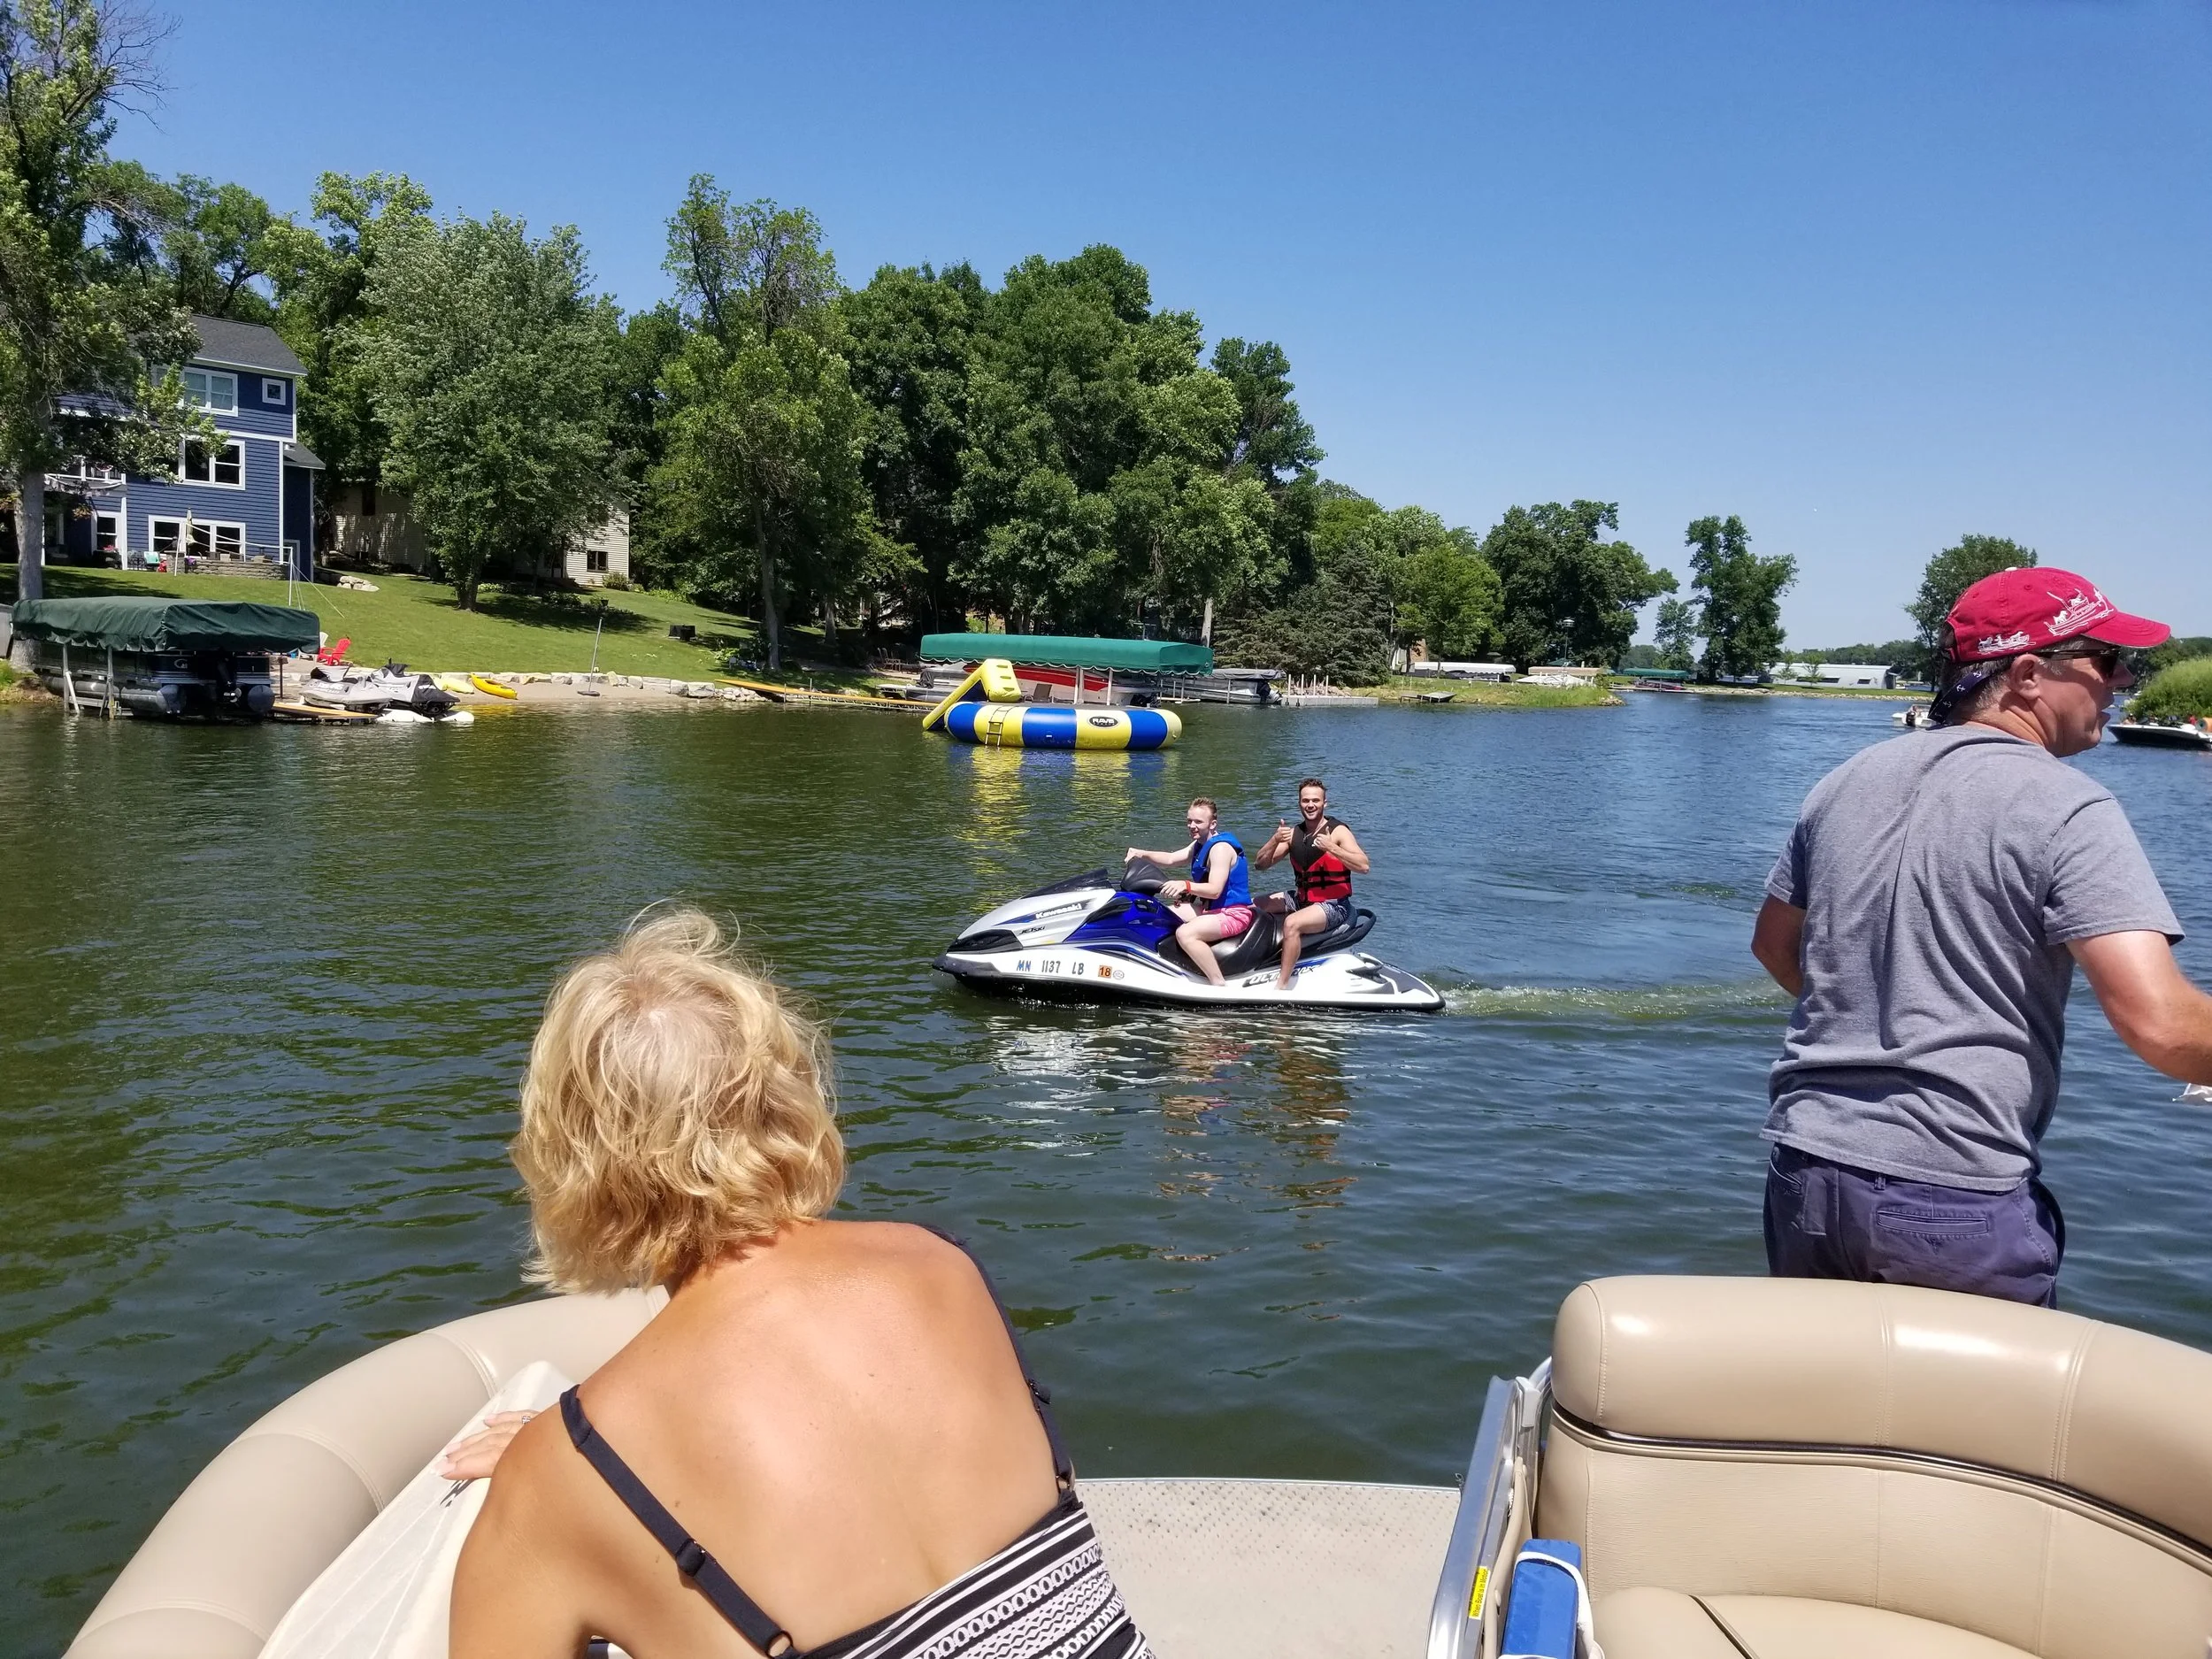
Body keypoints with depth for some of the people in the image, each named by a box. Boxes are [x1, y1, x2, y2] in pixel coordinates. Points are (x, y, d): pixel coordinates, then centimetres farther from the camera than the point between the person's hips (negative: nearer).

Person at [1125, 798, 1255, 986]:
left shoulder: (1221, 847, -19)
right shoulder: (1201, 844, 14)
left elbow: (1214, 890, -28)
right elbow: (1171, 858, 17)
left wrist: (1185, 885, -42)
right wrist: (1143, 853, 2)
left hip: (1233, 914, -11)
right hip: (1211, 908, 11)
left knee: (1185, 933, -33)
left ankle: (1219, 986, -32)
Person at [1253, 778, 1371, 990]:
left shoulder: (1338, 831, -10)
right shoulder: (1293, 833, 7)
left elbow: (1364, 866, -22)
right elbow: (1260, 864, 3)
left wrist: (1331, 848, -31)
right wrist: (1275, 840, -16)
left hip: (1334, 906, -8)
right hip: (1302, 901, 8)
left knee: (1292, 923, -33)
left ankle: (1281, 986, -32)